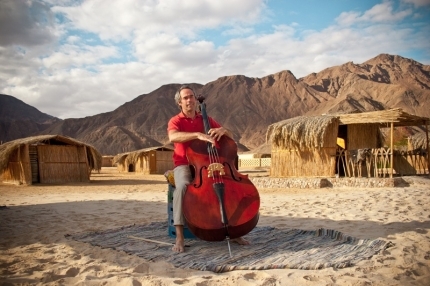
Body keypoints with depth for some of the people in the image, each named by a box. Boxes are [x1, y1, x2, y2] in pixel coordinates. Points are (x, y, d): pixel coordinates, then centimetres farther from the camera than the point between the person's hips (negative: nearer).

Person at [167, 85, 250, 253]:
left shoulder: (206, 120, 11)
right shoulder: (175, 121, 0)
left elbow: (231, 137, 8)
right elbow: (173, 137, -26)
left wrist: (223, 130, -16)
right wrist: (197, 135, -38)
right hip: (184, 165, -3)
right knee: (182, 186, -37)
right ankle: (179, 237, -31)